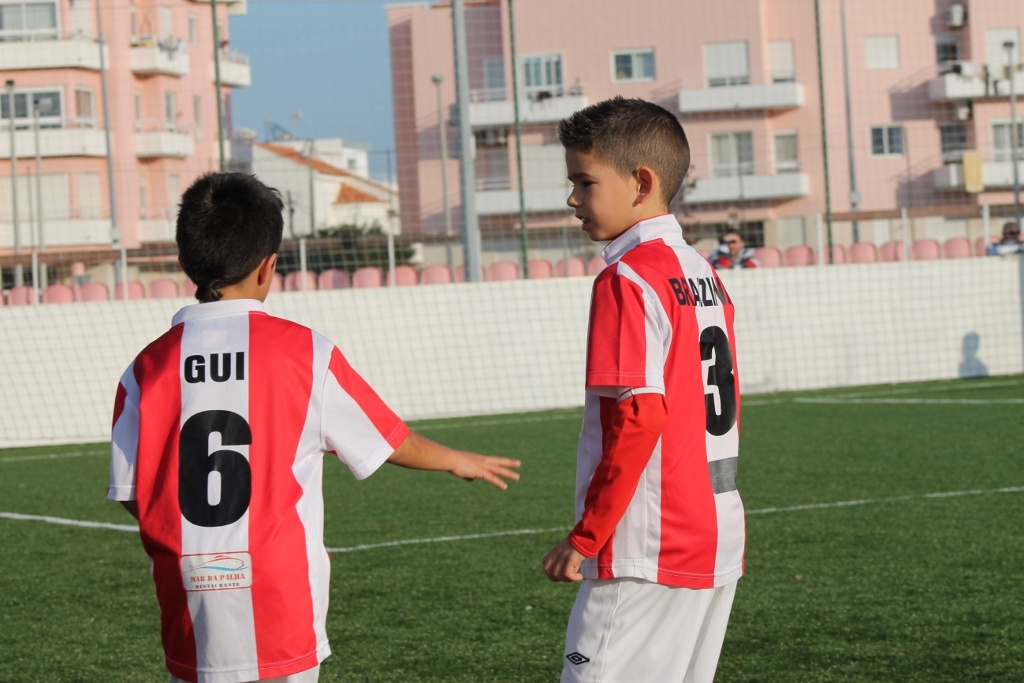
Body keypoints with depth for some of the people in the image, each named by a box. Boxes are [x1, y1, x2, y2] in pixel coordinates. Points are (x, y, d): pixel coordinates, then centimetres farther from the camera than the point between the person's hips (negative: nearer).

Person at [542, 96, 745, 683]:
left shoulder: (629, 280, -12)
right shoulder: (706, 276, 14)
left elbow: (638, 417, -19)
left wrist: (585, 537, -14)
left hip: (647, 553, -9)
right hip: (718, 547, 9)